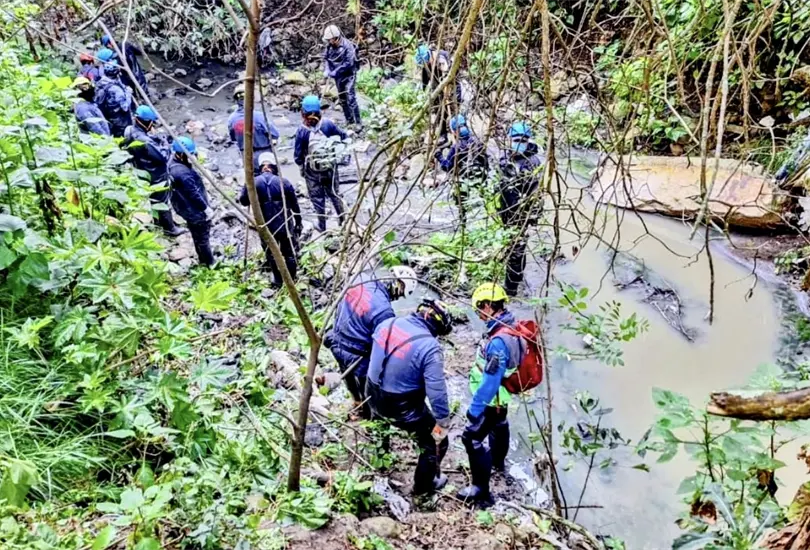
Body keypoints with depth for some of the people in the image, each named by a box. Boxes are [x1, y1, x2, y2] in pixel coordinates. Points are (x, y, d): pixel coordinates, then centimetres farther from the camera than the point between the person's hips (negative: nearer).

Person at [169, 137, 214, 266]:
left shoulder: (174, 163, -1)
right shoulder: (182, 172, -33)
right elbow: (193, 193, -28)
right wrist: (206, 208, -16)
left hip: (188, 208, 10)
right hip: (195, 210, -10)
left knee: (198, 236, 25)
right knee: (203, 237, 7)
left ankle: (203, 260, 41)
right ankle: (210, 263, 22)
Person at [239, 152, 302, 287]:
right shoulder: (283, 182, -10)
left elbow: (243, 201, 4)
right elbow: (295, 205, -3)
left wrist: (245, 188, 21)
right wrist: (298, 222, 11)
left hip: (266, 227, 1)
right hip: (286, 225, 0)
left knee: (271, 254, 20)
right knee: (290, 253, 17)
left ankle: (278, 281, 29)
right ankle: (292, 280, 28)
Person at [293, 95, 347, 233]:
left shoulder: (301, 131, -19)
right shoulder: (328, 124, -14)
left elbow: (298, 156, -14)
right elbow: (343, 136, -3)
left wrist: (302, 168, 4)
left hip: (312, 171, -2)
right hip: (330, 167, 2)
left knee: (317, 198, 14)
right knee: (334, 193, 21)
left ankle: (322, 226, 26)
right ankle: (342, 220, 35)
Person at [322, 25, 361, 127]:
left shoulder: (347, 46, -20)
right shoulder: (329, 46, -2)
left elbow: (349, 63, -23)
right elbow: (326, 58, 10)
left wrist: (335, 72, -24)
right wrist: (327, 70, -9)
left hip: (348, 75, -7)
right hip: (338, 76, 7)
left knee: (350, 98, -14)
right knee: (342, 98, 13)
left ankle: (358, 122, -10)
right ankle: (349, 120, 27)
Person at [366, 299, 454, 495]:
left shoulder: (387, 323, -7)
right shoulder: (429, 346, -27)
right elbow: (437, 390, -27)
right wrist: (442, 422, -14)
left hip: (374, 397, 7)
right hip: (404, 408, -7)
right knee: (436, 442, 19)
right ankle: (424, 484, 39)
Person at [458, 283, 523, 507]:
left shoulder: (499, 340, -38)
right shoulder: (510, 324, -8)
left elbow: (490, 381, -34)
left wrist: (475, 408, -25)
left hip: (491, 399, -10)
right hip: (501, 395, 10)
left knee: (472, 439, 1)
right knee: (499, 425, 31)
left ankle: (481, 490, 11)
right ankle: (498, 461, 58)